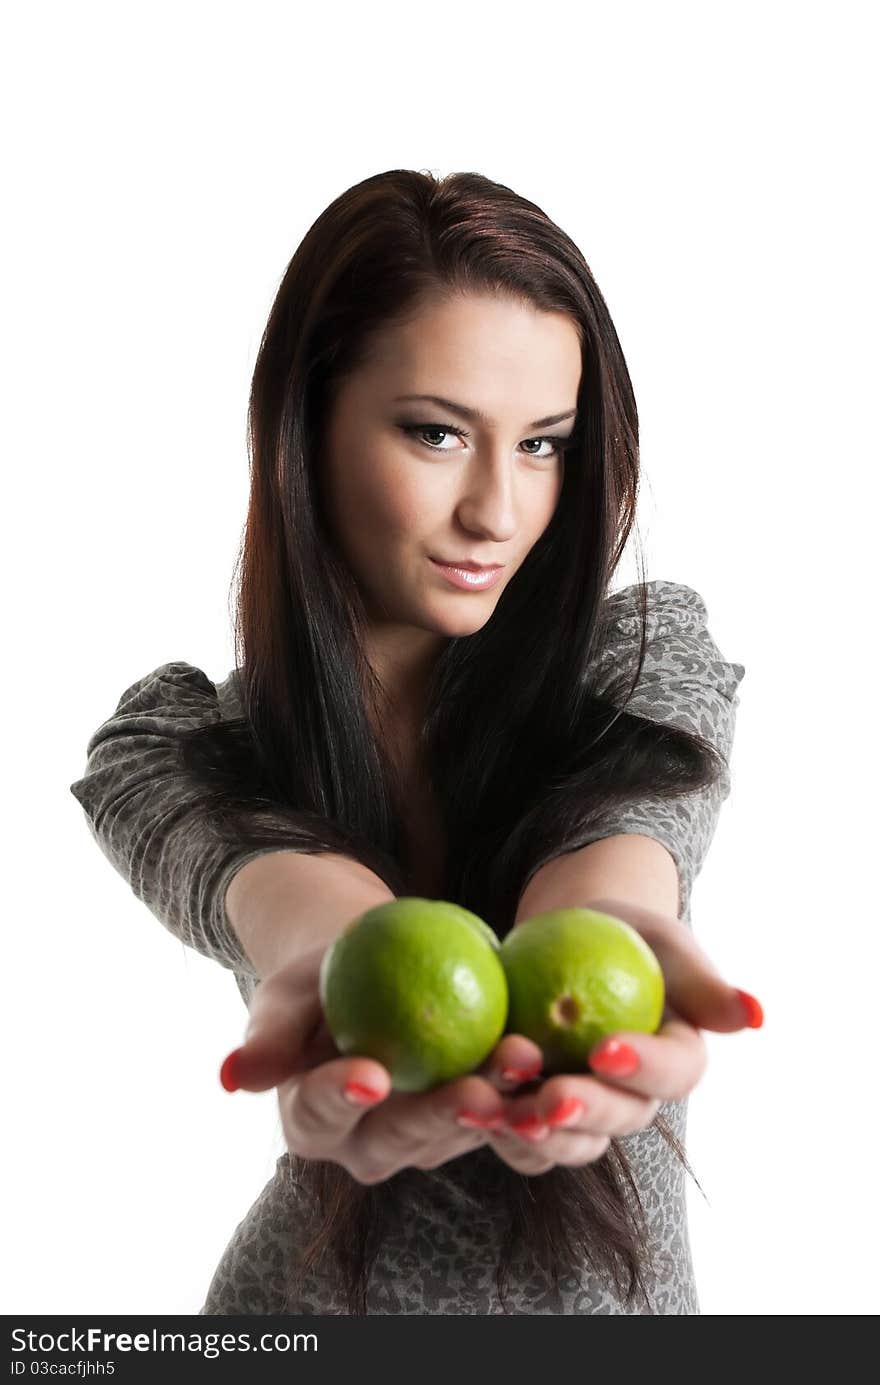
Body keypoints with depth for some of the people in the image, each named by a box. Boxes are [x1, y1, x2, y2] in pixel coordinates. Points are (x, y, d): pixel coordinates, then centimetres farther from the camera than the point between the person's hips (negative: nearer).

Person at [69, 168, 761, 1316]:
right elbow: (268, 880, -33)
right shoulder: (167, 747, -13)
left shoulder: (655, 654, -12)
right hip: (324, 1290, -1)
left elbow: (620, 833, -31)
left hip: (618, 1286, 1)